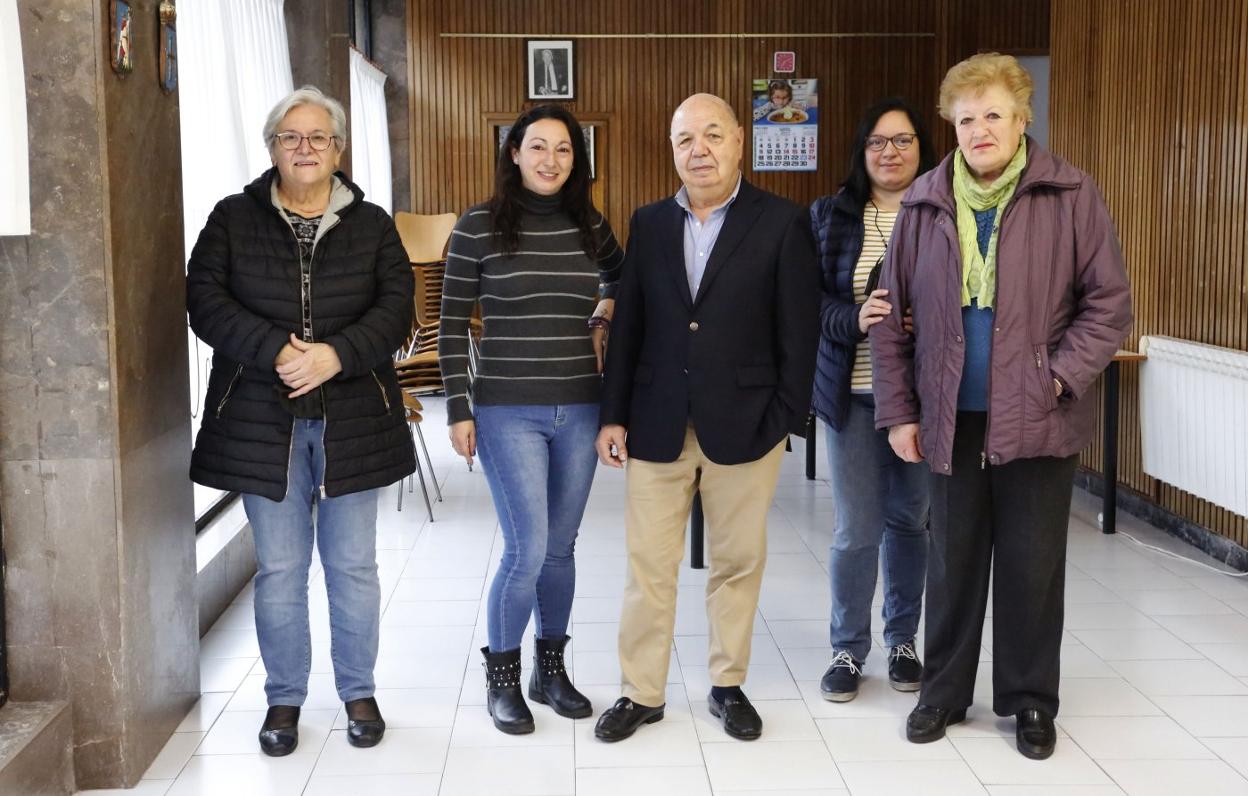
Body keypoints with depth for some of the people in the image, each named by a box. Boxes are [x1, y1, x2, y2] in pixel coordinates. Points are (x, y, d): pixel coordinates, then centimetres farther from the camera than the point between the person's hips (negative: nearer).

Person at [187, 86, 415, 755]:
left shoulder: (372, 225, 6)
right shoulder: (233, 219, 4)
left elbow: (396, 307, -3)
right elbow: (206, 300, -6)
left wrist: (336, 354, -20)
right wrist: (277, 352, -20)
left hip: (352, 418, 1)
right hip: (263, 419, 0)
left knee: (353, 565, 8)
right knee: (279, 569, 7)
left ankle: (358, 692, 24)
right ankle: (284, 698, 22)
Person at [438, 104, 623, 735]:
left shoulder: (590, 226, 5)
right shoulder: (479, 227, -4)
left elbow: (624, 277, 26)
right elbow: (452, 324, -2)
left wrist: (602, 319, 9)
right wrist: (459, 409, -5)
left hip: (579, 410, 4)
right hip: (508, 411, -4)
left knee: (560, 548, 11)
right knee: (528, 550, -7)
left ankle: (550, 669, 28)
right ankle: (501, 676, 14)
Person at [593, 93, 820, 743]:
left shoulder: (782, 223, -3)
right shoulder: (648, 223, 7)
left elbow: (798, 331, -3)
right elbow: (627, 325, 8)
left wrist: (786, 420, -7)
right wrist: (614, 414, 4)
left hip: (744, 426, -2)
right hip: (656, 424, 2)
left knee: (738, 563, 10)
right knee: (647, 565, 6)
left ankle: (728, 685, 26)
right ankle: (642, 693, 20)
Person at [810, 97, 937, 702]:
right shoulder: (830, 215, 3)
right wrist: (853, 319, -19)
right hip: (852, 391, 0)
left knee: (909, 518, 10)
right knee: (857, 527, 2)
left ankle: (902, 641, 28)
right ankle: (848, 650, 18)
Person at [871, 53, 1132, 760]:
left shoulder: (1071, 196, -4)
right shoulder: (925, 206, 3)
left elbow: (1110, 301, -3)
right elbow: (892, 317, 6)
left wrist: (1060, 376, -12)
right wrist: (900, 410, 2)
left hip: (1039, 421, -2)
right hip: (953, 419, 2)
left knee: (1032, 565, 7)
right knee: (954, 562, 12)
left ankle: (1031, 699, 23)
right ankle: (945, 692, 26)